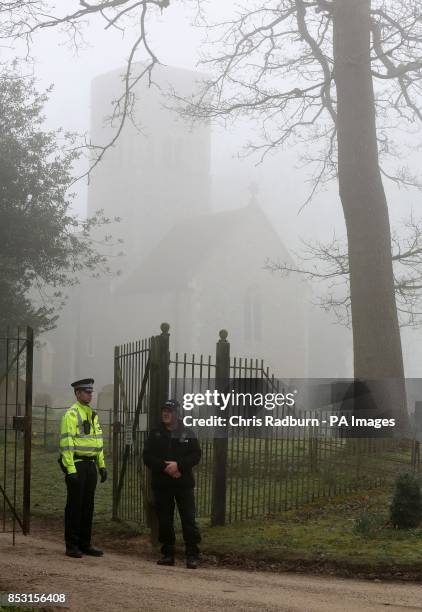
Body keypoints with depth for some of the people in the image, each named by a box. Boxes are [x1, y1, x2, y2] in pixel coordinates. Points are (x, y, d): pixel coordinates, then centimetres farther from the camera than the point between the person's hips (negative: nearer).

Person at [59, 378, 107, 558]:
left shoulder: (93, 414, 16)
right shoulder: (71, 414, -10)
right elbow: (66, 443, -16)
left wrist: (102, 465, 15)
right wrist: (70, 469, -21)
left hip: (90, 464, 8)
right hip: (76, 464, -8)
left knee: (88, 506, 11)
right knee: (74, 506, -2)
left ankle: (85, 543, 18)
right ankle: (71, 545, 5)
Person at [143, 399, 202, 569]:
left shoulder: (187, 434, 5)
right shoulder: (155, 434, 8)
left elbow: (196, 455, -2)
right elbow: (147, 456, 0)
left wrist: (178, 465, -17)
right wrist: (165, 467, -13)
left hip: (184, 483, -2)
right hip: (161, 484, 2)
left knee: (188, 519, -5)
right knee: (164, 520, 6)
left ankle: (192, 555, -1)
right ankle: (167, 554, 16)